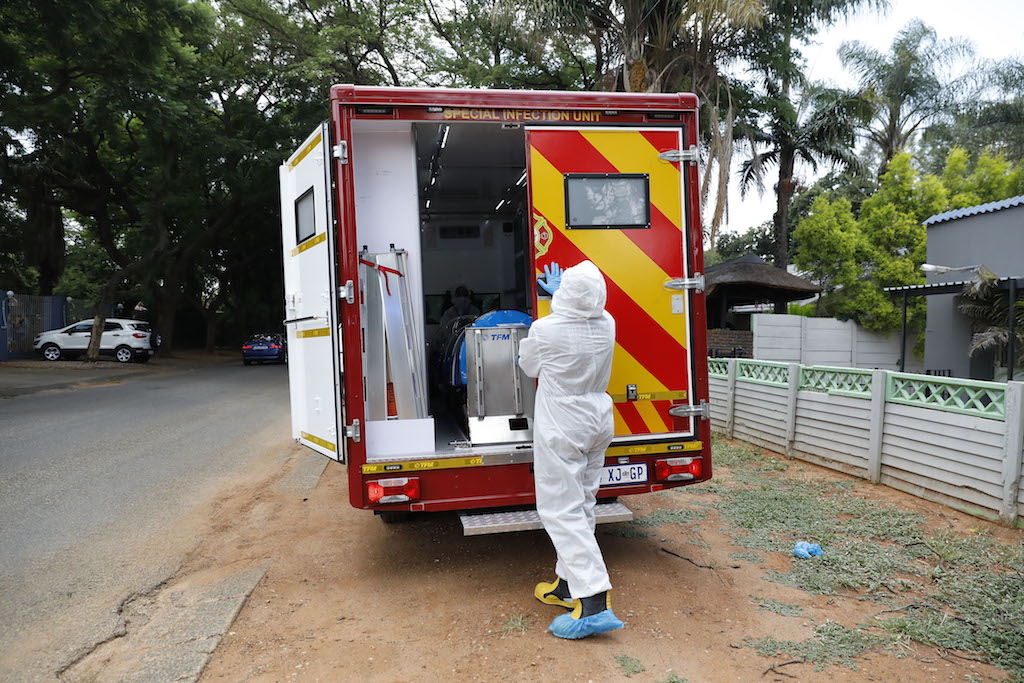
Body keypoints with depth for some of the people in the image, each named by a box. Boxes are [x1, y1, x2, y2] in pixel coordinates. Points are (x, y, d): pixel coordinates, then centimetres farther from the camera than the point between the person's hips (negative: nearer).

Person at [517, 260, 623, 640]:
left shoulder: (545, 330, -19)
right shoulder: (607, 326, -2)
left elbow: (528, 366, 2)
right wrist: (557, 293, 37)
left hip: (561, 431, -7)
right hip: (598, 424, 7)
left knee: (562, 510, -3)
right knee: (581, 505, 15)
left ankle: (594, 603, -9)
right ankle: (568, 584, 28)